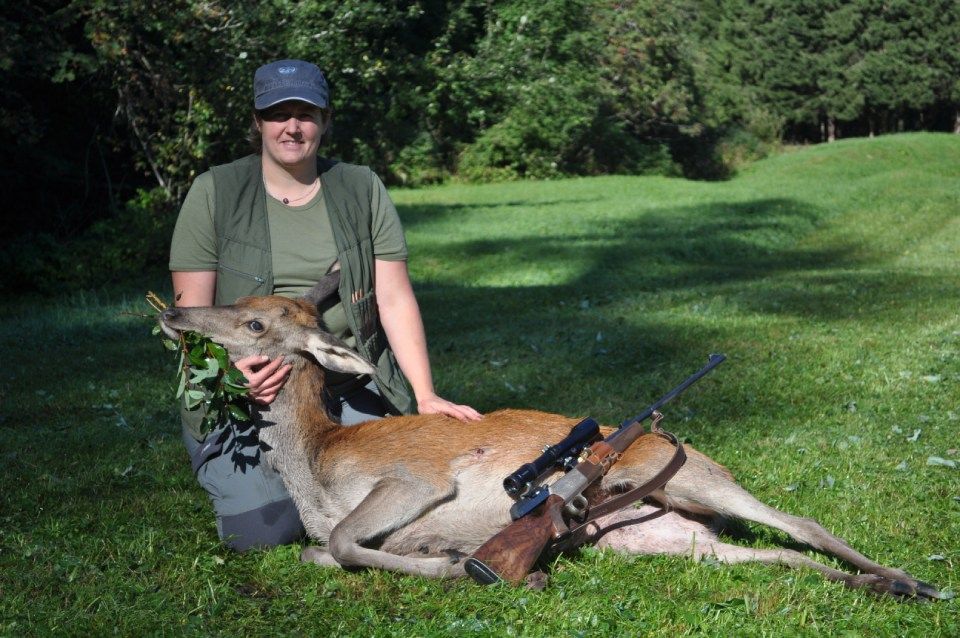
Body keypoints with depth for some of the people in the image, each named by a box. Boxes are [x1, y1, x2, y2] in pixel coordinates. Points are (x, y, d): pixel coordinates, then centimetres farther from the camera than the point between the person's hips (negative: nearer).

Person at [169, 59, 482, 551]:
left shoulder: (362, 190, 4)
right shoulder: (214, 192, -1)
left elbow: (395, 300, -1)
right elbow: (192, 311, -4)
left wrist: (425, 395, -11)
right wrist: (231, 367, -24)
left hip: (350, 390, 2)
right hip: (245, 389, -2)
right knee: (260, 532, -17)